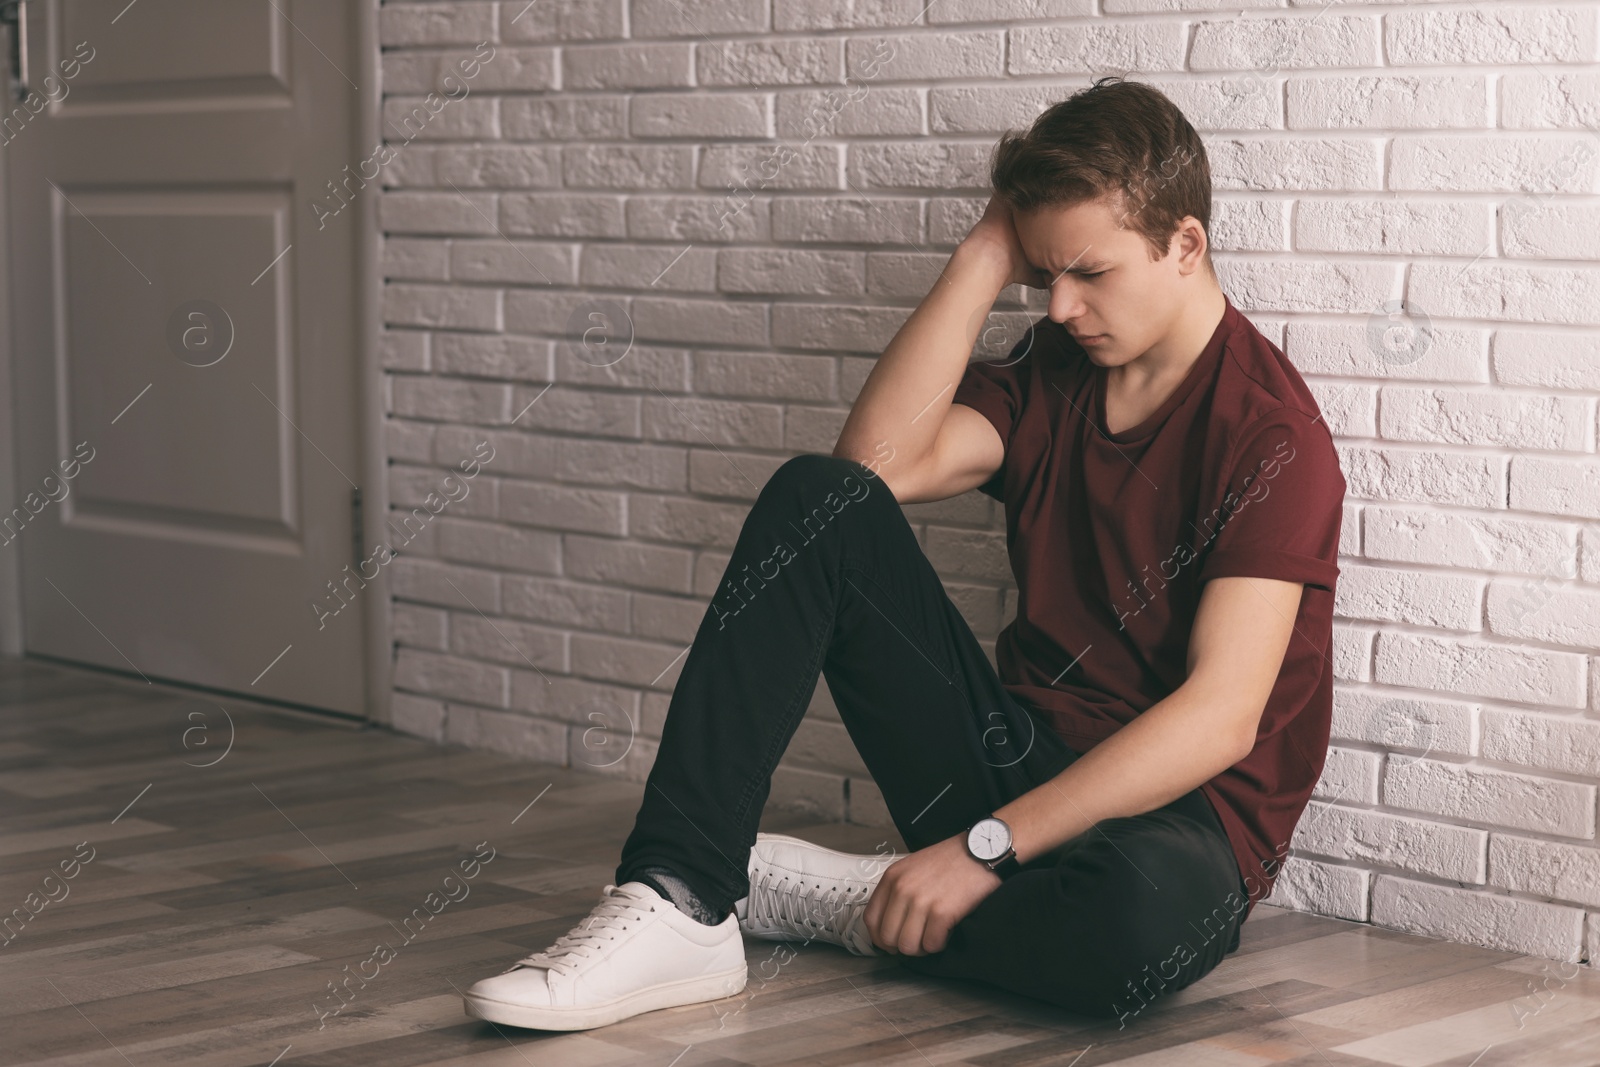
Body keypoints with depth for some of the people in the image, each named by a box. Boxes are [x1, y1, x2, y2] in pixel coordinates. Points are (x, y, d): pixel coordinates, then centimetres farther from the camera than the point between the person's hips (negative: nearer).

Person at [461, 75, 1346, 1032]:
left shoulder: (1272, 433, -13)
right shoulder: (1057, 370, 9)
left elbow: (1221, 717, -23)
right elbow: (879, 462, -7)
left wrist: (984, 849, -25)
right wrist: (988, 255, -7)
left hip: (1176, 816, -5)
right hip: (1016, 757, 6)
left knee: (1136, 918, -44)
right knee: (818, 500, -12)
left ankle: (847, 904, -13)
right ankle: (678, 905, -21)